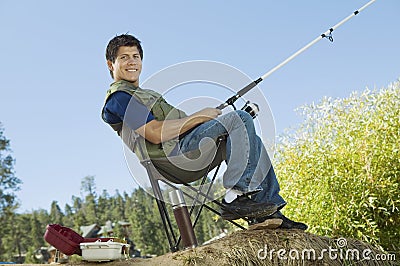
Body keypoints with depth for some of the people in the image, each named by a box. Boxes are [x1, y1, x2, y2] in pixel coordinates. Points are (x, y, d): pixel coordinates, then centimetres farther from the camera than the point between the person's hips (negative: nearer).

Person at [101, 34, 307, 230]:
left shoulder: (138, 94, 30)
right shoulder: (117, 98, -5)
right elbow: (155, 134, -19)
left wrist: (203, 117, 9)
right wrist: (198, 117, -12)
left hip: (184, 143, 11)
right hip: (177, 150, -10)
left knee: (253, 142, 9)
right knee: (240, 119, -19)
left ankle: (269, 211, 5)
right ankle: (235, 197, -25)